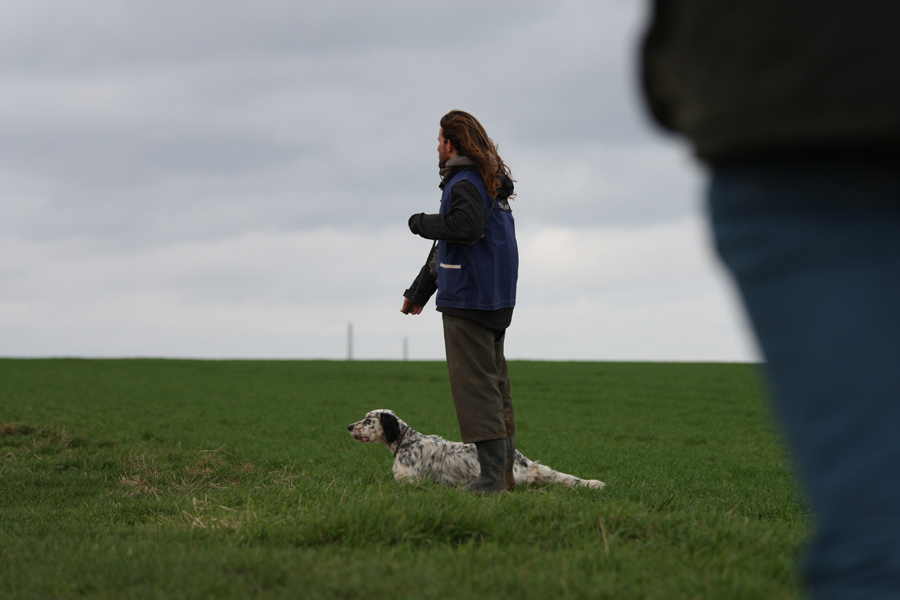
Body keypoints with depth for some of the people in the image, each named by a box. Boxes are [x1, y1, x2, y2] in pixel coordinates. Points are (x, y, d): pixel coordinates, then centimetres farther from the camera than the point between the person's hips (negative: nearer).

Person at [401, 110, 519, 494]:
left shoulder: (465, 182, -11)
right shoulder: (491, 184, 21)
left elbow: (465, 226, -31)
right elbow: (448, 242, 27)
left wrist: (421, 223, -13)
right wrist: (419, 290, 33)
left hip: (468, 300, -10)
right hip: (497, 300, 10)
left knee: (475, 386, -9)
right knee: (495, 385, 11)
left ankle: (492, 476, -13)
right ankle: (504, 473, 12)